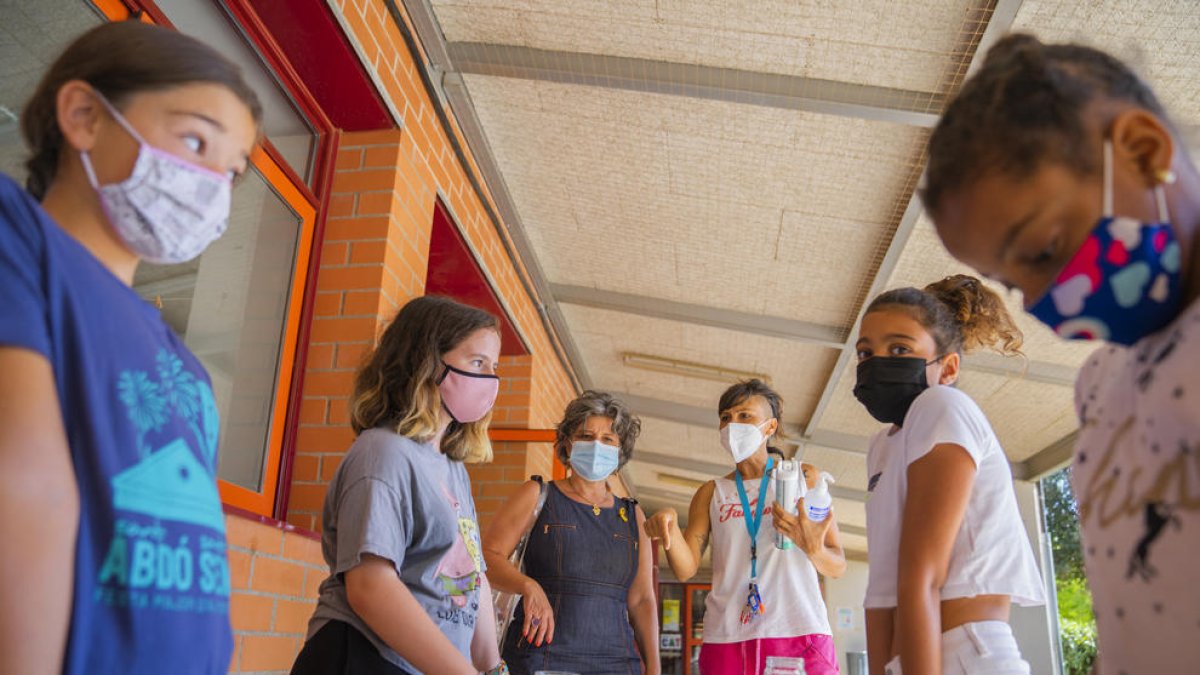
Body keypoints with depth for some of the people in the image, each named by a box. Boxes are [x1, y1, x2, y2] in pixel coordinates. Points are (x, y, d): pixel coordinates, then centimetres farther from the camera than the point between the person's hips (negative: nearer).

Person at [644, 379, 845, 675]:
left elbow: (837, 567, 4)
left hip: (799, 635, -1)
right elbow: (686, 569, 2)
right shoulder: (712, 493, 13)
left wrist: (813, 548, -18)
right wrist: (670, 529, -18)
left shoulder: (803, 477, 7)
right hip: (727, 640, 2)